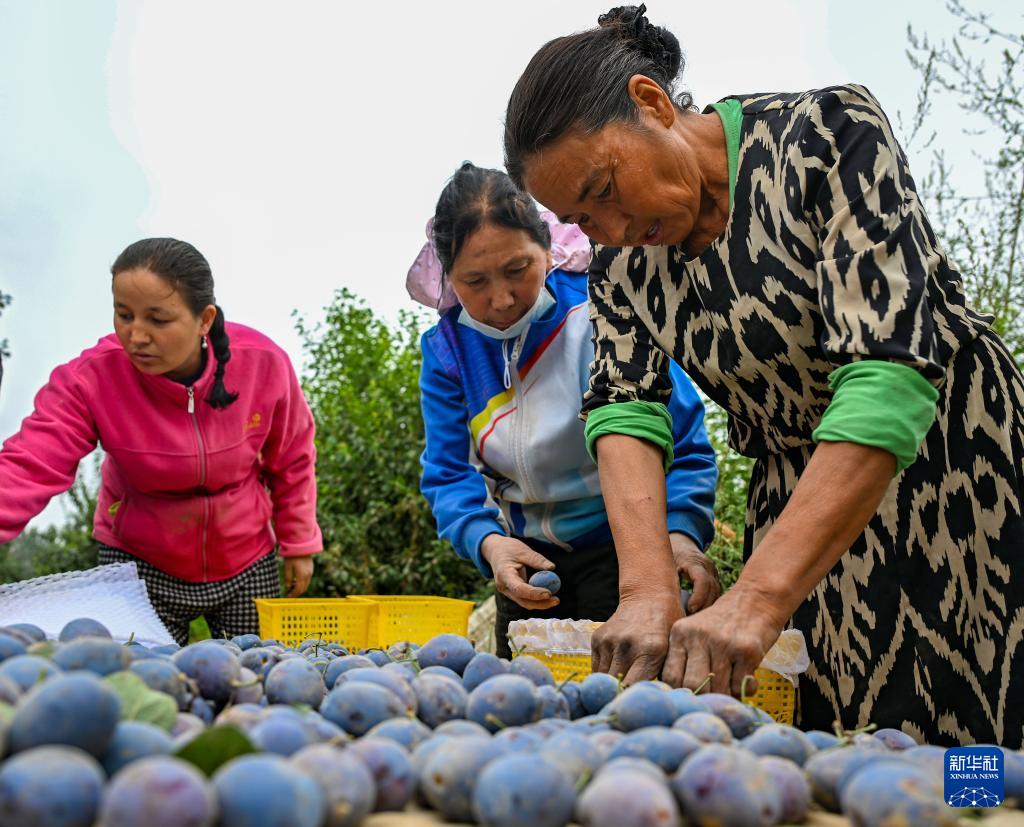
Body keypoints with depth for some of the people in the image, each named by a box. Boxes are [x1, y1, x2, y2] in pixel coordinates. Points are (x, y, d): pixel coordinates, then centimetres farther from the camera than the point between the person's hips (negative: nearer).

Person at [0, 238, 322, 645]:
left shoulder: (264, 363, -18)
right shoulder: (90, 378, -21)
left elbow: (292, 459, -3)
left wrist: (298, 544, 4)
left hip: (247, 562, 1)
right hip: (138, 565, -1)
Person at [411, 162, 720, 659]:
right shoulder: (446, 348, -6)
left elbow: (683, 444, -18)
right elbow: (448, 475, -8)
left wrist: (681, 531, -35)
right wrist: (487, 541, -28)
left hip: (622, 548, -4)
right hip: (527, 560, 4)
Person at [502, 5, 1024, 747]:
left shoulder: (827, 132, -21)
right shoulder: (622, 265, -2)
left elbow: (892, 368, -30)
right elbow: (623, 409, -9)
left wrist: (757, 598, -36)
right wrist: (650, 590, -28)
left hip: (957, 471, -4)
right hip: (800, 508, 4)